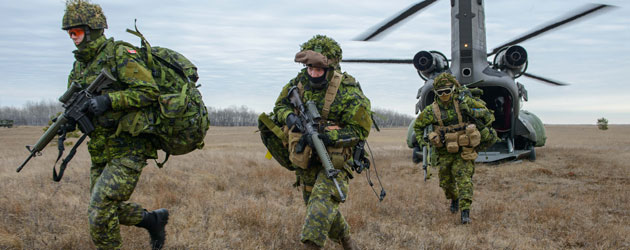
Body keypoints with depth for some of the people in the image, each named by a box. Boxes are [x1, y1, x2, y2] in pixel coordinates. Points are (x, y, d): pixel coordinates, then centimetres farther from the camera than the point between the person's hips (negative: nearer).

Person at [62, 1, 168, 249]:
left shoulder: (120, 55, -13)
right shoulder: (79, 65, 12)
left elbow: (149, 92, -18)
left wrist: (108, 100, -26)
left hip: (128, 149, -9)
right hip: (101, 152, 9)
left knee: (100, 210, -14)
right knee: (105, 209, 17)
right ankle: (154, 219, 36)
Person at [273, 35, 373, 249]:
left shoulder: (348, 92, -20)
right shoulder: (300, 83, -3)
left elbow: (360, 130, -18)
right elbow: (280, 105, 10)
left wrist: (328, 136, -29)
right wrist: (290, 117, -14)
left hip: (335, 160, -6)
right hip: (306, 159, 6)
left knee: (322, 203, -23)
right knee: (314, 204, 18)